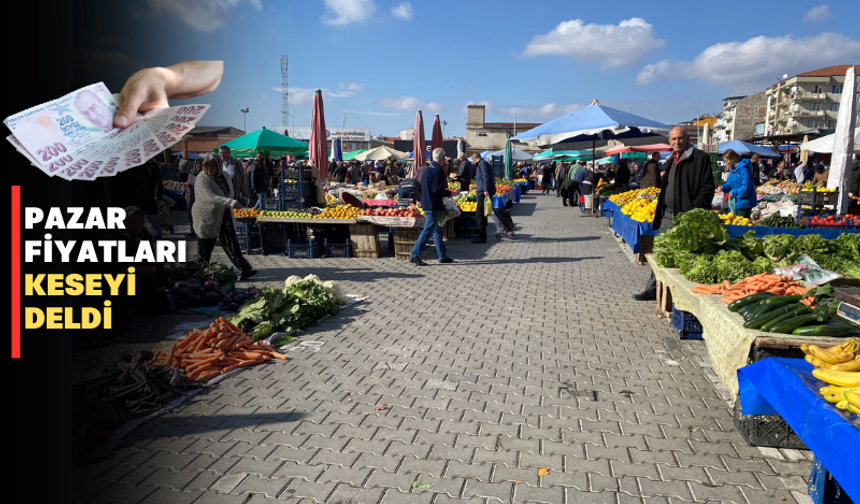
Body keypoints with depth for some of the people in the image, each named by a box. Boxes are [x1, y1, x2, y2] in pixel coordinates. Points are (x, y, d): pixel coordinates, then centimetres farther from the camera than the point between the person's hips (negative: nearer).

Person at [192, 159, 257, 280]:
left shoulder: (224, 176, 5)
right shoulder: (202, 180, -18)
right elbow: (209, 197, -35)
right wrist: (231, 202, -45)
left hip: (225, 218, 6)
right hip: (208, 219, -5)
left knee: (232, 245, 3)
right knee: (204, 251, 5)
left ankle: (245, 269, 0)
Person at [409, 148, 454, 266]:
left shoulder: (428, 169, 12)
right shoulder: (438, 171, -16)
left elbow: (423, 187, 18)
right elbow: (437, 190, -23)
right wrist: (448, 193, -6)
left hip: (427, 204, 10)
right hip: (434, 206, -10)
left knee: (437, 231, 15)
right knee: (427, 231, -7)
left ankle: (443, 256, 23)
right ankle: (415, 255, -6)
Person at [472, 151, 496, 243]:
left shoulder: (482, 163, -7)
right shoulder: (482, 163, 24)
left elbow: (485, 177, -20)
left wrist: (486, 190, -28)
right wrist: (477, 189, 45)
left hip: (484, 192, -11)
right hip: (483, 191, 11)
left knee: (479, 215, -10)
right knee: (482, 214, 18)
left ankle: (482, 237, -10)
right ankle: (482, 234, 27)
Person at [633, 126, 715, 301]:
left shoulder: (700, 157, -7)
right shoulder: (671, 160, 17)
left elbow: (708, 188, -11)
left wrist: (695, 212, -19)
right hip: (668, 214, 8)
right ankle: (653, 289, 19)